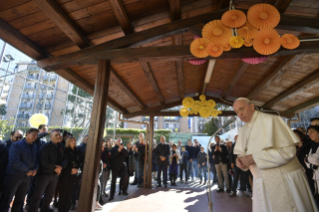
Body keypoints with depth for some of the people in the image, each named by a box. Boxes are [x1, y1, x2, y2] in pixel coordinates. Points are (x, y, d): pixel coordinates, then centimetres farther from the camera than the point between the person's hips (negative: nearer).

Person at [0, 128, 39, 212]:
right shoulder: (16, 145, -10)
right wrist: (27, 170, -17)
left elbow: (36, 160, 11)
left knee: (20, 200, 15)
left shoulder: (35, 147, 8)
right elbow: (14, 162, -20)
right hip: (14, 175, -5)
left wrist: (35, 169, -9)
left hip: (27, 177, 6)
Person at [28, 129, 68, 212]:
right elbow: (44, 161, -18)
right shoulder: (46, 146, -10)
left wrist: (61, 166, -15)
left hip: (55, 174, 5)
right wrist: (55, 167, -17)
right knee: (38, 195, -1)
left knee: (50, 194, 16)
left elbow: (65, 159, 3)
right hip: (45, 173, -5)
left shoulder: (61, 147, 6)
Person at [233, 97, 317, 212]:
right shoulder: (243, 130, 5)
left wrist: (254, 158, -24)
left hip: (284, 180, -6)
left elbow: (287, 150, -22)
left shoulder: (270, 120, -16)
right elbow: (243, 152, 14)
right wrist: (240, 159, -10)